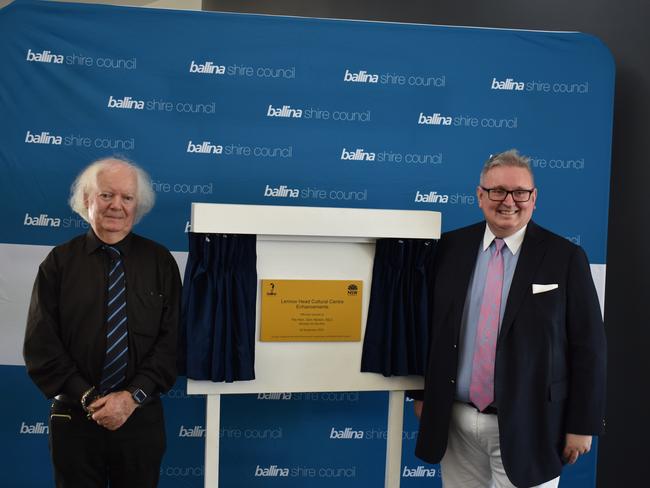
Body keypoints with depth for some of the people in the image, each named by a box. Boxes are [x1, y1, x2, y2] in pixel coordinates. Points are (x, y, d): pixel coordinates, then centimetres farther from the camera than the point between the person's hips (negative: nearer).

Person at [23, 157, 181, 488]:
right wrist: (87, 399, -12)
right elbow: (40, 345, -3)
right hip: (75, 419, 0)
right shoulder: (60, 262, -1)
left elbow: (172, 338, -4)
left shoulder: (160, 262, 1)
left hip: (142, 417, 1)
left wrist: (133, 396, -13)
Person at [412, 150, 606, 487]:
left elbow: (588, 346, -5)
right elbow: (428, 325, 8)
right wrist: (422, 392, 9)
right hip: (454, 421, 3)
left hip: (526, 425, -2)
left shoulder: (565, 257, -7)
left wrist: (582, 424, -5)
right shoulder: (451, 247, 1)